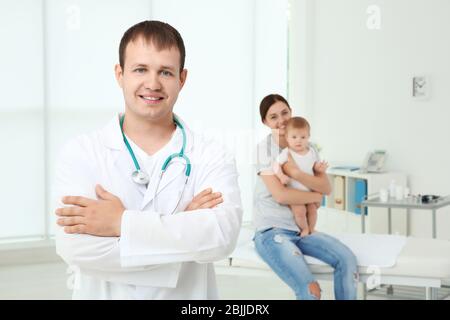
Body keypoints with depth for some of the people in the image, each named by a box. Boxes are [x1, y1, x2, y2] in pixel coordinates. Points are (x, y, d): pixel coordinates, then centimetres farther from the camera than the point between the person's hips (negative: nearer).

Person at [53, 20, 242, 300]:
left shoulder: (212, 158, -9)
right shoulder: (80, 153, -10)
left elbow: (223, 234, -26)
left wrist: (121, 223, -26)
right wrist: (184, 226, -23)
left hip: (189, 295, 0)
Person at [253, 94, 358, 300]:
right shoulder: (265, 148, -9)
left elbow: (326, 187, -4)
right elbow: (280, 195, -19)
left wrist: (295, 173, -19)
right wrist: (315, 197, -6)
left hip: (301, 229, 6)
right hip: (272, 231, -6)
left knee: (347, 259, -15)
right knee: (310, 289, -25)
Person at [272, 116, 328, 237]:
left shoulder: (312, 152, 2)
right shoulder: (286, 153, -15)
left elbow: (316, 165, 14)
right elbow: (276, 165, -19)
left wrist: (320, 168, -8)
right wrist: (281, 176, -35)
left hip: (309, 190, 5)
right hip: (293, 191, -5)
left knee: (312, 209, 3)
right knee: (299, 210, -16)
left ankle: (311, 228, 27)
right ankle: (304, 229, 10)